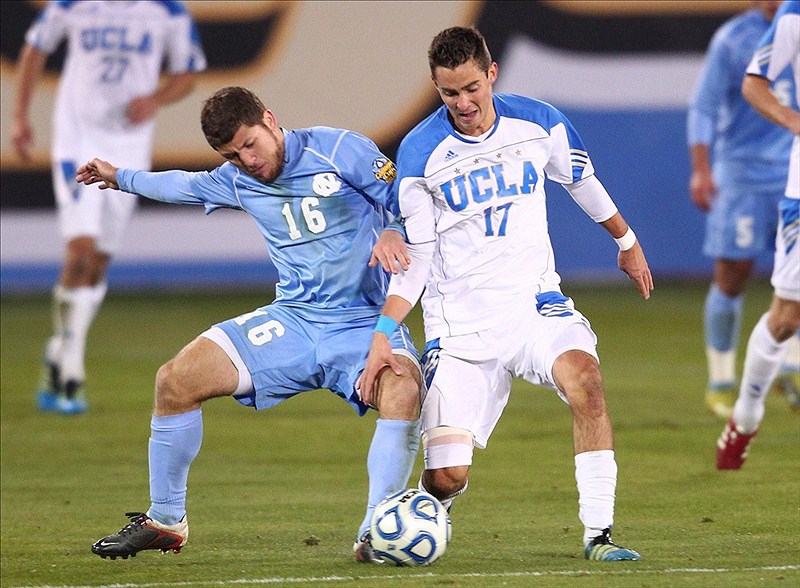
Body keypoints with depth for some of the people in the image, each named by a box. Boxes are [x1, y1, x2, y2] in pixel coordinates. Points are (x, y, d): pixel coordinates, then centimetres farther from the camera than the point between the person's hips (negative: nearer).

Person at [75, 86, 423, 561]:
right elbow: (184, 184, 28)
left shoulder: (339, 150, -9)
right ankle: (165, 522, 10)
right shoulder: (236, 181, 7)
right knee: (176, 380, -8)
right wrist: (121, 178, 43)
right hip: (293, 320, 5)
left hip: (364, 322, -5)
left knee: (403, 388, -37)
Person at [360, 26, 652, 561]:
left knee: (584, 377, -31)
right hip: (459, 324, -1)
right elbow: (416, 256, -1)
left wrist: (628, 243, 32)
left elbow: (583, 182, 18)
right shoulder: (420, 153, -8)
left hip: (534, 302, 2)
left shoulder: (538, 123, -2)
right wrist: (383, 333, -12)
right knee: (447, 476, -10)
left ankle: (599, 533, -22)